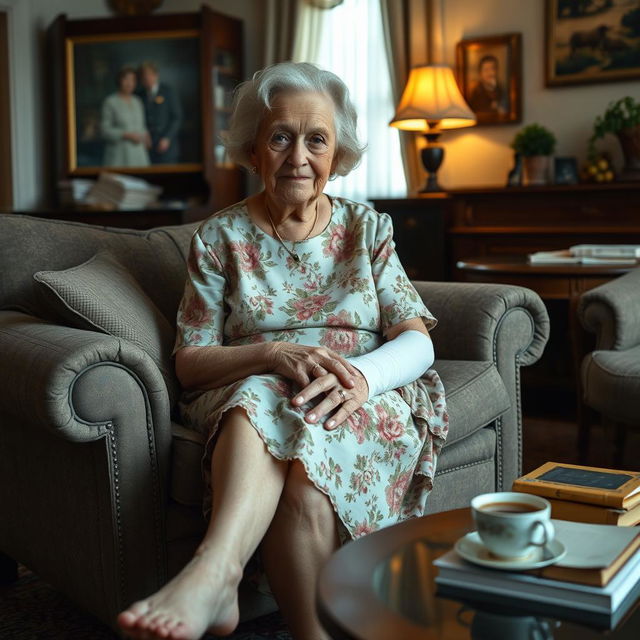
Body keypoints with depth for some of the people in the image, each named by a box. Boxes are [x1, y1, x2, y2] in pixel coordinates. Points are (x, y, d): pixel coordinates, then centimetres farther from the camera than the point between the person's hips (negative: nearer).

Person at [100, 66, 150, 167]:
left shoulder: (137, 101, 11)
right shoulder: (110, 102, -6)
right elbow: (104, 130, -9)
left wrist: (145, 135, -1)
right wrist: (127, 135, -19)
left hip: (138, 155, 5)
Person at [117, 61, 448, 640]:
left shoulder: (368, 229, 11)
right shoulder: (220, 238, 7)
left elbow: (417, 342, 2)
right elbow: (190, 362, 0)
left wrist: (361, 373, -22)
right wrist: (276, 354, -20)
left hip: (366, 397, 1)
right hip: (246, 392, 0)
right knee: (264, 397, -37)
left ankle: (208, 574, -43)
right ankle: (217, 579, -50)